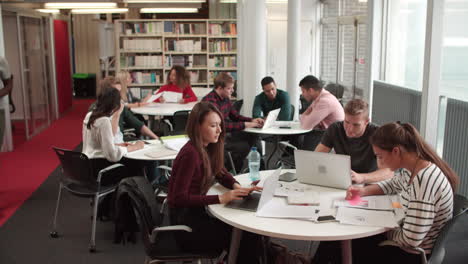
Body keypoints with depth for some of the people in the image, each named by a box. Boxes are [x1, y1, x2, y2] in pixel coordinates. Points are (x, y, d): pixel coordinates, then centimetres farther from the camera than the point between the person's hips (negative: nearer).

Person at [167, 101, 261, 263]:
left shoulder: (208, 147, 2)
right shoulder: (190, 154, -24)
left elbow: (220, 173, 17)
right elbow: (179, 198, -26)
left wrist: (237, 187, -4)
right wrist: (220, 198, -27)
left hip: (197, 214, 8)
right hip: (186, 225, -8)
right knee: (245, 237, -11)